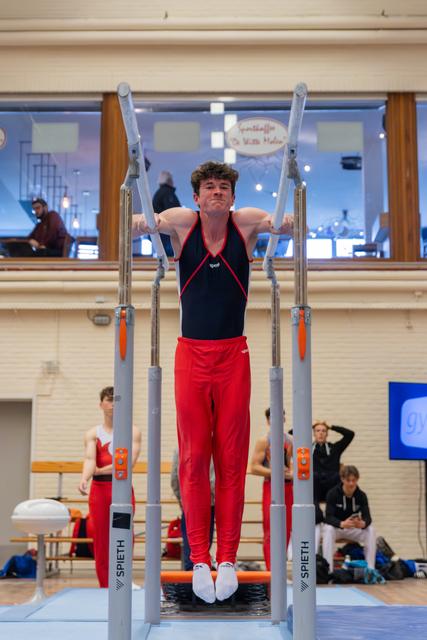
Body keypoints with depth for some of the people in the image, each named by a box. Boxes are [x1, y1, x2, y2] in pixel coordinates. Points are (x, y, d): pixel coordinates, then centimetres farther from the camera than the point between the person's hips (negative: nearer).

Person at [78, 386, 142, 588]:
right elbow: (90, 459, -10)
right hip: (99, 489, 1)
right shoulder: (93, 434, 8)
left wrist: (100, 470, -11)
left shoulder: (132, 432, 5)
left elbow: (129, 462, -8)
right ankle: (105, 587, 9)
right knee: (100, 540, 2)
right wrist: (84, 478, -31)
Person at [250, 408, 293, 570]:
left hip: (288, 486, 5)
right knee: (270, 531, -7)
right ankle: (271, 570, -6)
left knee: (286, 529, 8)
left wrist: (292, 473, 0)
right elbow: (254, 467, -11)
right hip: (271, 486, -5)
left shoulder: (290, 441, 11)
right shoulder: (264, 441, -4)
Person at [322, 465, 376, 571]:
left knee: (371, 531, -25)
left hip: (353, 528, 2)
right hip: (335, 527, -2)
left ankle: (370, 569, -19)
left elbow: (367, 517, -17)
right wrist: (342, 524, -46)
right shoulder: (333, 493, -16)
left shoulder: (361, 495, -8)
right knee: (328, 530, -35)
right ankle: (328, 569, -35)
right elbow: (328, 517, -25)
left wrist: (363, 523, -43)